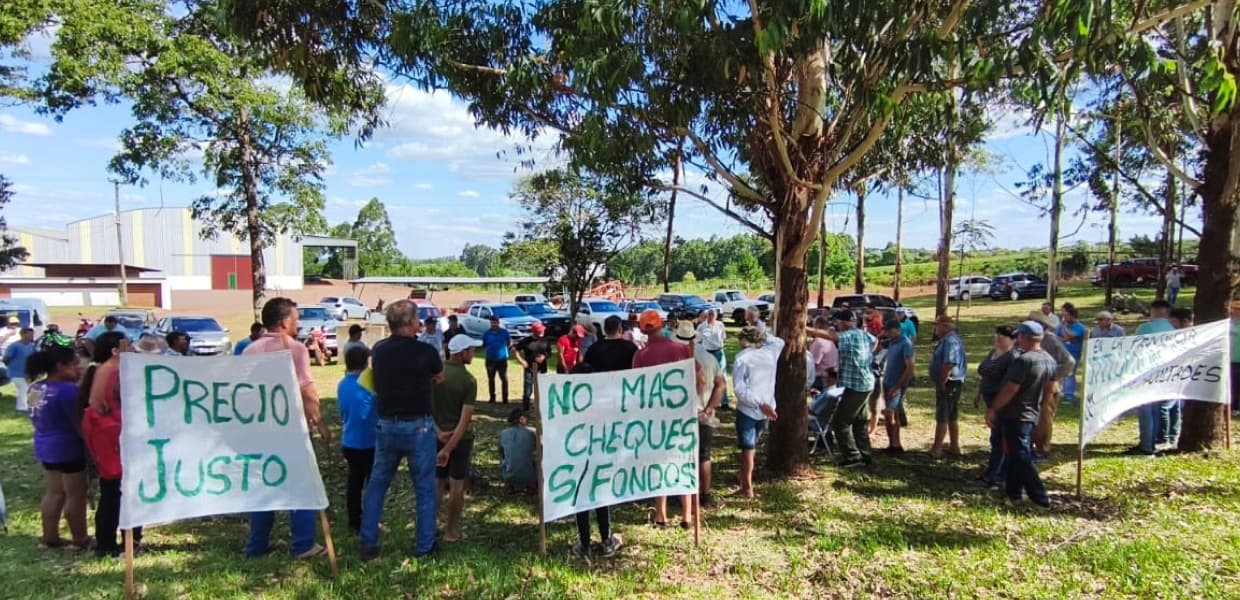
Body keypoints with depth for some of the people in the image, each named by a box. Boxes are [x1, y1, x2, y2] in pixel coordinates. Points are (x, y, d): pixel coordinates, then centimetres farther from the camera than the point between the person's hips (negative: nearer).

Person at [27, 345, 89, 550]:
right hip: (67, 447, -9)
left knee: (53, 493, 17)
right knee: (76, 495, 1)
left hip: (46, 445, 9)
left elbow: (40, 418, 16)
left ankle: (49, 537, 23)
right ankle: (80, 540, 9)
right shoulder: (66, 389, -23)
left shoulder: (37, 388, 6)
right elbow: (79, 422, -19)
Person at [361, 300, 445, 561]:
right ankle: (424, 544, 14)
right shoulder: (425, 351, -13)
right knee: (424, 487, 8)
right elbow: (440, 378, 6)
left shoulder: (378, 350, 0)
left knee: (377, 484, 15)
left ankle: (369, 544, 18)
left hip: (386, 425, 4)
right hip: (418, 426, -4)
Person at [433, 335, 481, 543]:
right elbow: (465, 419, -21)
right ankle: (451, 531, 18)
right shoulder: (468, 380, -16)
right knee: (457, 486, 9)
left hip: (437, 437, 4)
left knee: (437, 484, 18)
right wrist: (448, 448, -19)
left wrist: (438, 431, -8)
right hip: (460, 438, -4)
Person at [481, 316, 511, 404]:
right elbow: (483, 344, 11)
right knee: (491, 379, 9)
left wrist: (510, 343, -8)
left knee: (504, 379, -2)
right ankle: (492, 397, 21)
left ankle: (505, 398, 6)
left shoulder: (504, 332, 0)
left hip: (502, 359, -2)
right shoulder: (486, 333, 3)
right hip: (490, 359, 2)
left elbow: (509, 343, 8)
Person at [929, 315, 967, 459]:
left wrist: (941, 383, -22)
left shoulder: (950, 341, -20)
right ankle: (954, 447, 23)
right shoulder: (948, 340, 14)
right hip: (952, 383, 10)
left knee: (942, 417, -5)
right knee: (952, 417, 15)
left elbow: (949, 364, -28)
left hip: (948, 384, -10)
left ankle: (936, 449, 0)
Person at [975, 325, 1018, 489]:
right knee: (1002, 439, 15)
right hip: (991, 402, 9)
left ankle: (990, 477, -2)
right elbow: (983, 376, 19)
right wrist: (978, 396, 21)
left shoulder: (1012, 357, -18)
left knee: (998, 440, -5)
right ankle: (1005, 473, 24)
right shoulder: (992, 352, 10)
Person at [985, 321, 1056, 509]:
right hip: (1031, 414, 9)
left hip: (1015, 415, -9)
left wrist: (992, 409, -15)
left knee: (1021, 456, -3)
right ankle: (1013, 491, 25)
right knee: (1016, 453, 18)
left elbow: (1010, 390, -23)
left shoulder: (1023, 360, -22)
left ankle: (1040, 498, -1)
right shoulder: (1050, 361, 7)